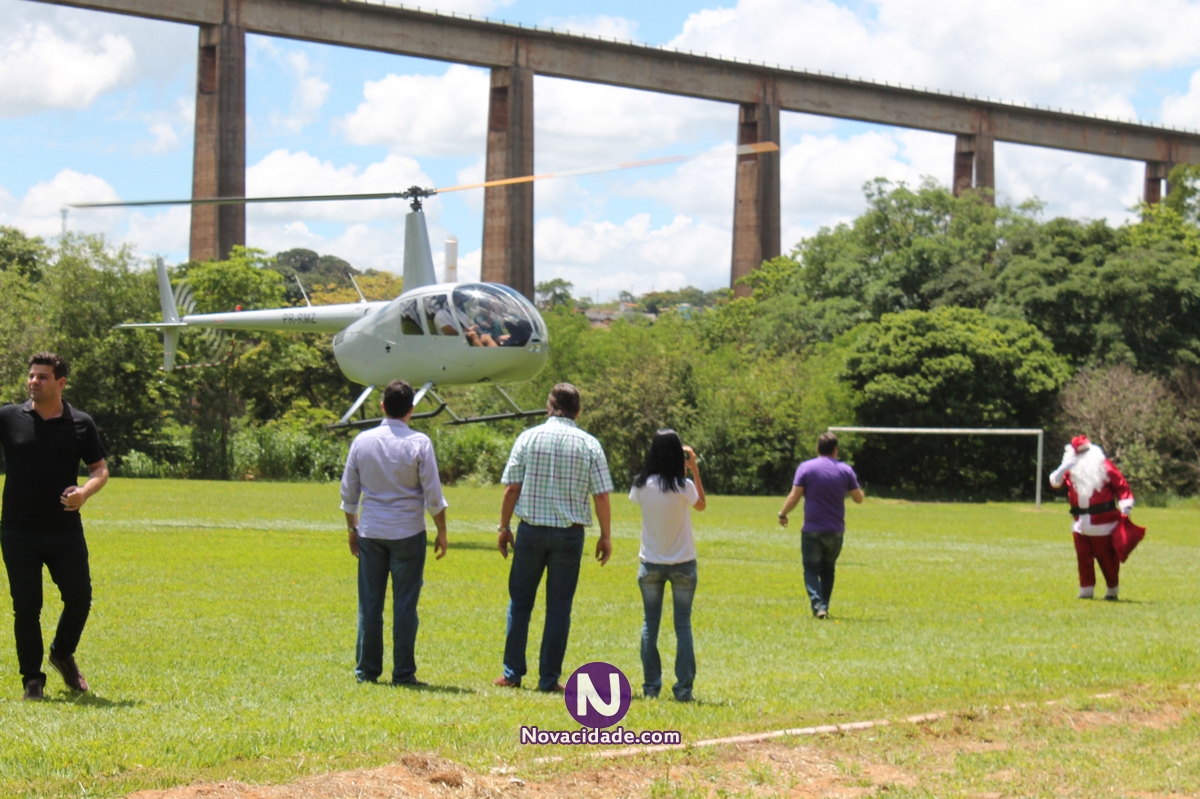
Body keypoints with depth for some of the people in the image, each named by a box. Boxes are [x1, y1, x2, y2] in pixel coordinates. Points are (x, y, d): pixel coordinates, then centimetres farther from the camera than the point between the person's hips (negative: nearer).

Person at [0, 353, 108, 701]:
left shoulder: (81, 423, 2)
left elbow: (101, 469, 7)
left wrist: (85, 492, -13)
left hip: (66, 530, 1)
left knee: (79, 598, 4)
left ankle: (63, 655, 32)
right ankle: (33, 680, 11)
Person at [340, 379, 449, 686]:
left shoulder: (362, 441, 2)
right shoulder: (419, 443, -7)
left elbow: (348, 492, 9)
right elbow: (433, 494, -6)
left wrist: (352, 528, 21)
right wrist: (441, 533, 5)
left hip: (370, 531, 3)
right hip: (408, 533, -3)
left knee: (369, 603, 8)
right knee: (404, 603, 1)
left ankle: (367, 669, 11)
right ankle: (403, 672, 2)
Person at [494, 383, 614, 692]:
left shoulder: (528, 438, -1)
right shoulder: (589, 444, -2)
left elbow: (511, 488, -2)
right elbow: (601, 495, -3)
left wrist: (504, 527, 8)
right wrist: (606, 536, 7)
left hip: (531, 530, 0)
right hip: (569, 534, 0)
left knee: (520, 601, 11)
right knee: (559, 606, 5)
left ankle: (512, 673, 10)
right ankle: (549, 678, 5)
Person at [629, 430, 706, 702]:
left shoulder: (642, 485, -9)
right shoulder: (683, 486, -15)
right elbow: (701, 505, 5)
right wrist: (694, 469, 4)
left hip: (651, 564, 2)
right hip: (682, 564, -2)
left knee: (650, 623, 11)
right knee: (683, 624, 5)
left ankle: (651, 686, 9)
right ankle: (683, 687, 2)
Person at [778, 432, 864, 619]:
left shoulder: (806, 468, -5)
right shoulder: (845, 470, 1)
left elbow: (794, 497, -9)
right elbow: (859, 498, 7)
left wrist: (783, 514, 6)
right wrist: (857, 488, 29)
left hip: (812, 531, -2)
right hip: (836, 531, 3)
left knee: (811, 570, 2)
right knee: (828, 570, 19)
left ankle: (818, 605, -16)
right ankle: (824, 605, 16)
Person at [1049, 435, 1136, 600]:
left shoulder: (1103, 466, -3)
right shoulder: (1070, 470, 10)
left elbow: (1121, 486, -3)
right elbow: (1055, 482, 2)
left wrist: (1125, 507, -12)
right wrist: (1064, 467, -15)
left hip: (1103, 524, -4)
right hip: (1081, 523, 4)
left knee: (1107, 558, 2)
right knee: (1083, 557, 5)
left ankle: (1112, 590, 15)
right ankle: (1086, 589, 14)